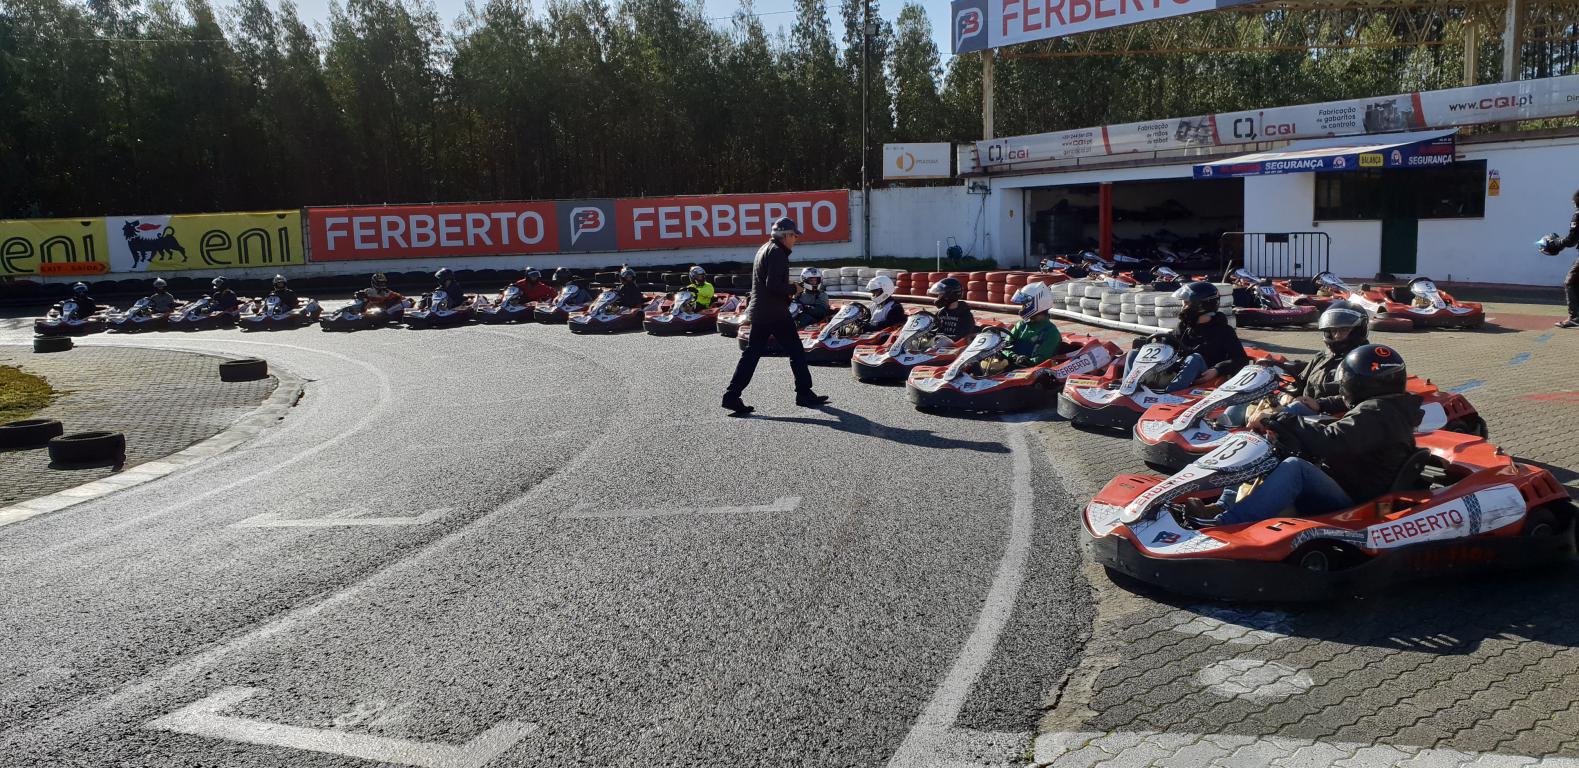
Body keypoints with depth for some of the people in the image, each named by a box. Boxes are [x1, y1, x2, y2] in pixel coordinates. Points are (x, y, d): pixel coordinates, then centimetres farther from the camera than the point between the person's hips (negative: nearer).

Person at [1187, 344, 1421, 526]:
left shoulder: (1376, 413, -12)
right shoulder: (1385, 409, 21)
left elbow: (1330, 442, -28)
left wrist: (1275, 421, -22)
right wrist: (1281, 432, 9)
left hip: (1354, 509, -10)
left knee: (1295, 467, -35)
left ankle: (1222, 524, -46)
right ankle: (1222, 507, -12)